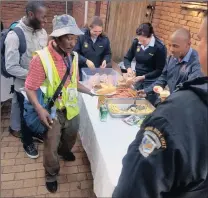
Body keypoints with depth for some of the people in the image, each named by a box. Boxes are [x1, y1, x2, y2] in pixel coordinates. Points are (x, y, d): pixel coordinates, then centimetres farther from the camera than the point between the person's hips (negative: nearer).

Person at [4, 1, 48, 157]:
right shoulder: (14, 35, -21)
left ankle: (37, 132, 50)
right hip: (25, 86, -5)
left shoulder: (42, 32, -3)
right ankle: (27, 142, 39)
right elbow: (11, 67, -22)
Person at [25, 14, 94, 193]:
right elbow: (30, 88, -19)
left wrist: (91, 92, 0)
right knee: (51, 146, 11)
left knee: (71, 137, 28)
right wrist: (40, 109, -32)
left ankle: (64, 150, 63)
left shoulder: (73, 56, -2)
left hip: (72, 109, 6)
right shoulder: (41, 58, -22)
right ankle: (51, 175, 39)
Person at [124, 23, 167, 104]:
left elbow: (160, 70, -14)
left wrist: (143, 77, -23)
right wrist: (129, 68, -15)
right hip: (137, 79, 5)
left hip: (151, 82, -5)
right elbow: (127, 58, 6)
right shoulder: (136, 42, -4)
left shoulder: (160, 47, -17)